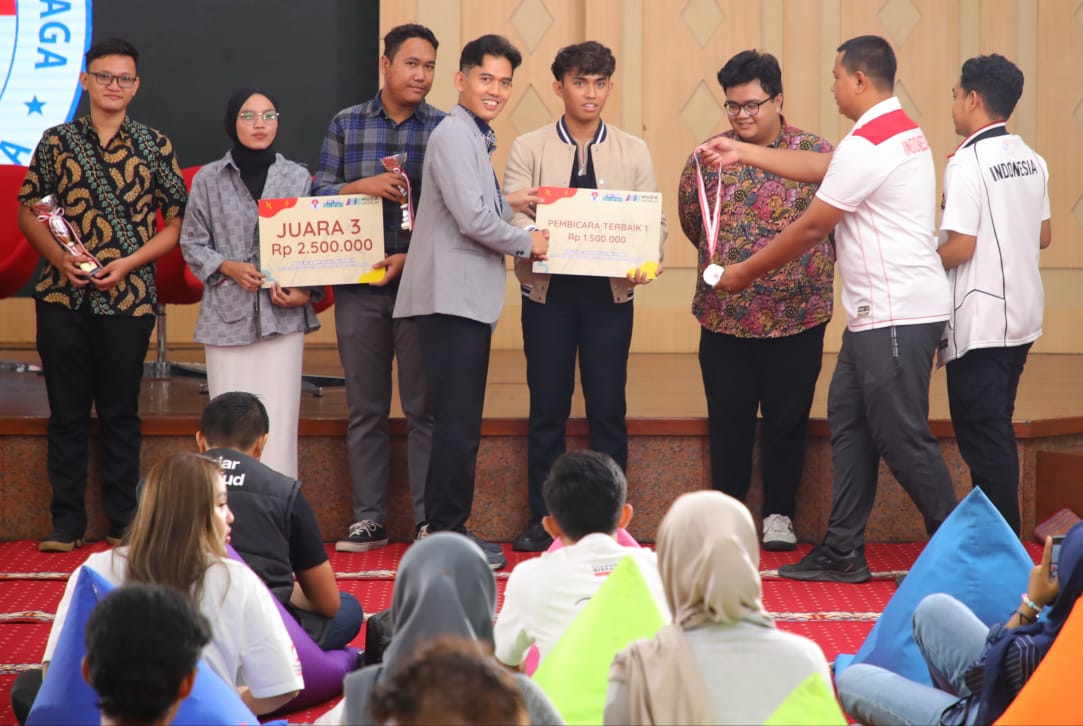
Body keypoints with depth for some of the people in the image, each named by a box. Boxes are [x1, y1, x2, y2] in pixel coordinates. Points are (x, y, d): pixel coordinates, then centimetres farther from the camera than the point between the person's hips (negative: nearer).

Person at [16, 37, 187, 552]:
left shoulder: (155, 147, 4)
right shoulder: (56, 141, 6)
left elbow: (176, 224, 3)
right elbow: (28, 212, 8)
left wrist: (127, 263, -10)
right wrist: (59, 257, -9)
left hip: (127, 297, -1)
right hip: (61, 296, 1)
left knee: (120, 413, 4)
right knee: (67, 412, 5)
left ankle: (123, 523, 12)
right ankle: (67, 523, 12)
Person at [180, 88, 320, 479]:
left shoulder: (298, 178, 8)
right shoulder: (209, 179, 7)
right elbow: (192, 244, 10)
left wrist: (306, 291, -8)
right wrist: (229, 268, -7)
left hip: (281, 316, 0)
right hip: (226, 314, 0)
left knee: (278, 425, -6)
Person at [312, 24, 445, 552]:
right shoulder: (346, 125, 8)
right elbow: (319, 196, 5)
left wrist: (414, 258, -13)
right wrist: (363, 186, -13)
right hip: (359, 288, 2)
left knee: (424, 408, 0)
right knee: (365, 408, 7)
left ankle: (429, 521, 5)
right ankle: (369, 519, 13)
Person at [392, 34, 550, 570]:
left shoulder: (472, 137, 21)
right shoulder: (454, 135, -12)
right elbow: (472, 218, -20)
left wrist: (508, 204, 13)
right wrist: (528, 242, -7)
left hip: (466, 298, 11)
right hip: (453, 298, -11)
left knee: (458, 425, 12)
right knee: (457, 425, -8)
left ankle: (447, 533, 17)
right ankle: (447, 536, -3)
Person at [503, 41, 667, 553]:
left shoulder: (633, 152, 9)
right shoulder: (529, 149, 5)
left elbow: (654, 219, 5)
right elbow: (512, 215, -4)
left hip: (610, 292, 1)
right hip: (547, 290, -1)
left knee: (608, 410, 2)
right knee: (547, 410, 3)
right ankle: (542, 520, 12)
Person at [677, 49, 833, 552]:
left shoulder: (815, 153, -4)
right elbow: (691, 220, 16)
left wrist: (809, 266, 8)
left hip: (796, 317, -1)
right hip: (724, 317, 2)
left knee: (787, 420, 8)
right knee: (728, 420, 8)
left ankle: (779, 513, 21)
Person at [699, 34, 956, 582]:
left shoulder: (868, 143, -18)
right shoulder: (901, 129, 14)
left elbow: (810, 228, -12)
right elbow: (823, 169, 22)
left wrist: (745, 272, 0)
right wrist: (744, 152, 23)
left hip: (897, 315, -11)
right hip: (877, 312, 11)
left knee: (902, 439, -5)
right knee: (847, 423, 12)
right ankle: (842, 552, 15)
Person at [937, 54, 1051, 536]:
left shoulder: (967, 162, -16)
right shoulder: (1030, 159, 8)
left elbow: (959, 247, -19)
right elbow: (1043, 237, 15)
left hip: (979, 323, -8)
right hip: (1021, 315, 8)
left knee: (982, 435, -2)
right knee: (997, 431, 16)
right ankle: (1005, 530, 21)